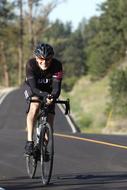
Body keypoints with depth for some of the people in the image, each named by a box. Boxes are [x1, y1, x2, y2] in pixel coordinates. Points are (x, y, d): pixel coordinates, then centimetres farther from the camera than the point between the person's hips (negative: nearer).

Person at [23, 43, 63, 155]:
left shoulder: (57, 65, -31)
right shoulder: (31, 64, -34)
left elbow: (57, 88, -35)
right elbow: (33, 88, -39)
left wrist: (53, 96, -58)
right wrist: (45, 95, -58)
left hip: (49, 89, 2)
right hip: (32, 88, -2)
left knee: (50, 116, -10)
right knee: (35, 105, -32)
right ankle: (29, 141, -31)